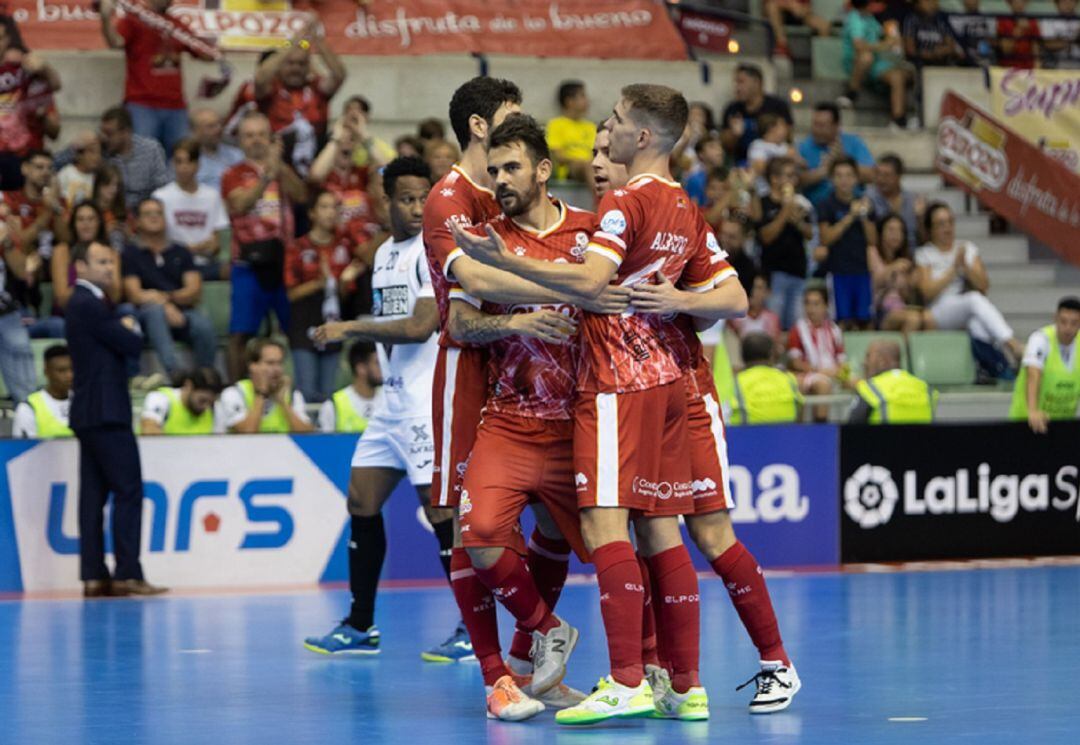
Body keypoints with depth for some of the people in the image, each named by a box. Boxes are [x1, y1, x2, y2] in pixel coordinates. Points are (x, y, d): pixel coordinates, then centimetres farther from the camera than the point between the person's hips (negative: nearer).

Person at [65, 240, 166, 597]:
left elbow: (121, 342, 20)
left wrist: (126, 330, 1)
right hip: (105, 412, -10)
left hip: (92, 414, 10)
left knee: (94, 494, 7)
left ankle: (94, 576, 6)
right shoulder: (90, 306, -14)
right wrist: (130, 328, 5)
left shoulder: (85, 303, 18)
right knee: (128, 491, -10)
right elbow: (131, 345, -15)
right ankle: (128, 574, -12)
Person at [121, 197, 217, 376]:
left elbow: (195, 290, 9)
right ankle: (174, 373, -53)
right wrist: (164, 305, -15)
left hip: (183, 311, 2)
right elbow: (134, 294, 0)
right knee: (155, 311, -39)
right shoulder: (131, 253, 11)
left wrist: (169, 297, -11)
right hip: (147, 313, -2)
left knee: (203, 325, -32)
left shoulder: (180, 252, 20)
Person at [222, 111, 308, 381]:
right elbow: (240, 205, -14)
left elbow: (301, 196, -6)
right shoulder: (234, 175, 5)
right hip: (249, 264, -2)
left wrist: (279, 166, -18)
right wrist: (266, 177, -26)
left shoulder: (283, 171, 13)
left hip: (284, 260, 3)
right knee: (240, 333, -6)